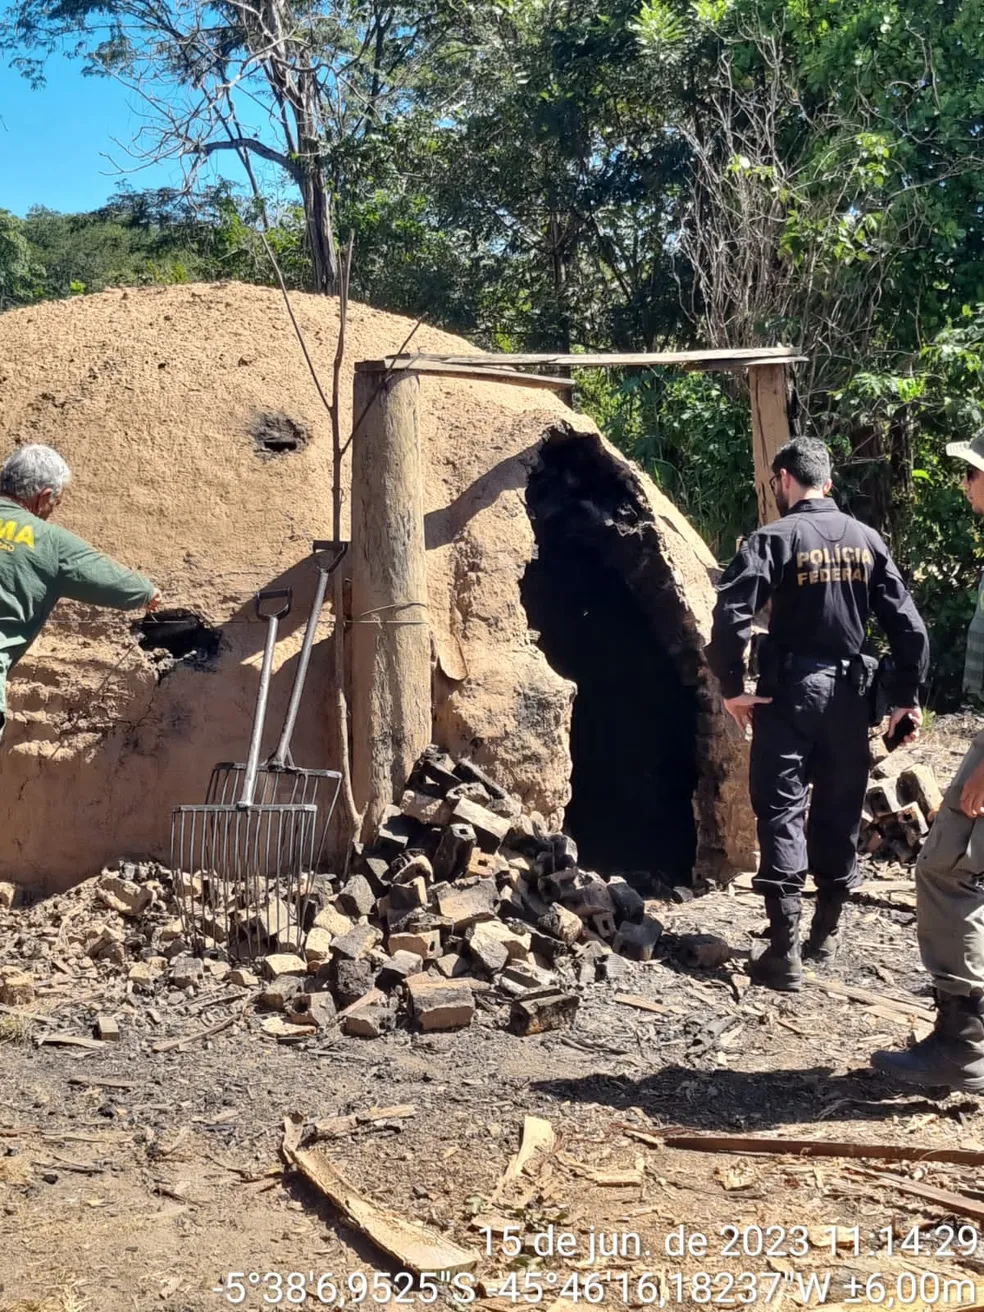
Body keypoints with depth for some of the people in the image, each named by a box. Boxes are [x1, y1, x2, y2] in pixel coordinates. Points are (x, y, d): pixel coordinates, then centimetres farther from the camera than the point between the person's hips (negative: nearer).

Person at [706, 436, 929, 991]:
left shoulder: (776, 538, -9)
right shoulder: (867, 539, 6)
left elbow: (731, 614, -19)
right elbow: (908, 624, 4)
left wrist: (732, 686, -9)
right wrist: (908, 696, 11)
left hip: (790, 690, -4)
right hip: (848, 691, 5)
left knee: (781, 810, -2)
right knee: (841, 810, 15)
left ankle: (785, 952, -8)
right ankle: (828, 931, 29)